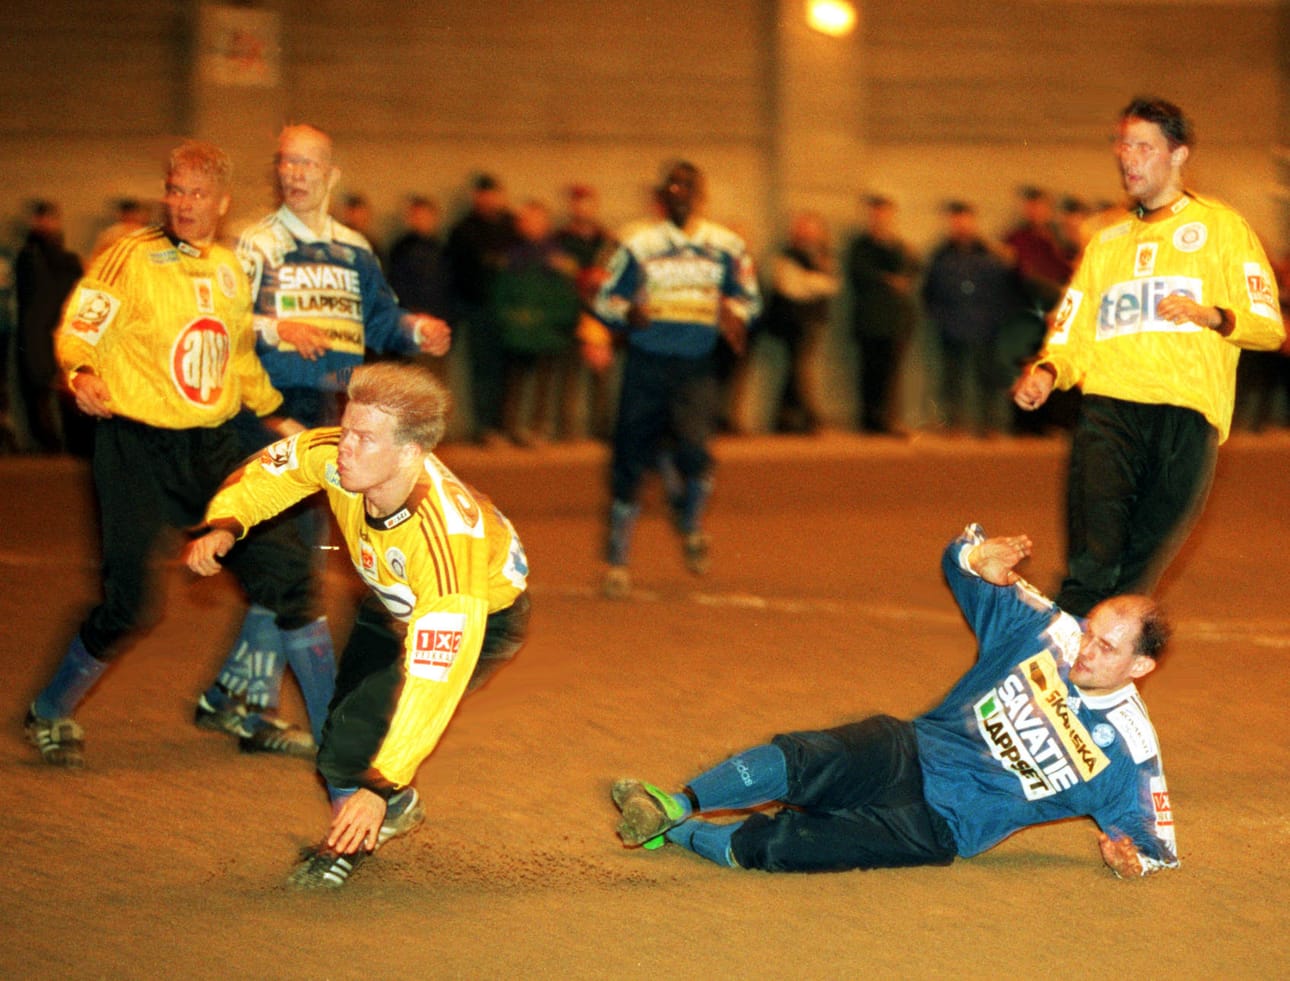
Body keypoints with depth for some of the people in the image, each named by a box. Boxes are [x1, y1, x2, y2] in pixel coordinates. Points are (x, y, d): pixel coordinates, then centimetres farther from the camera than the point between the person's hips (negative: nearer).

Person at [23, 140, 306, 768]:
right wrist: (80, 374, -28)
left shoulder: (230, 268, 11)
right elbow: (77, 330, -9)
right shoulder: (132, 258, -7)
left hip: (213, 446, 6)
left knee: (272, 575, -1)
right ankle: (50, 716, 11)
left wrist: (275, 417, 25)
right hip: (138, 445, -6)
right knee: (127, 603, -10)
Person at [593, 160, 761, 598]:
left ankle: (691, 525, 11)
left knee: (693, 448, -21)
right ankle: (617, 559, 15)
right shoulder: (639, 245, 3)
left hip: (696, 368, 0)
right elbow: (605, 300, 6)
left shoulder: (726, 246, 7)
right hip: (646, 365, 0)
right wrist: (627, 312, -17)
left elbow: (747, 296, 17)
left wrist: (735, 315, -6)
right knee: (632, 459, -1)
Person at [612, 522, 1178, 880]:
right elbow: (958, 563, 11)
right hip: (907, 752, 3)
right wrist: (976, 557, -15)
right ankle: (678, 804, -21)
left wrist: (1132, 857, -22)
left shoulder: (1126, 752, -7)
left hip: (936, 826, -3)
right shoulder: (1045, 629, 2)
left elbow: (1155, 843, 3)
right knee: (798, 762, -30)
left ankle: (679, 834, -10)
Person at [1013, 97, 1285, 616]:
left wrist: (1212, 316, -13)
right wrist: (1047, 371, 1)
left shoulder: (1220, 227, 13)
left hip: (1186, 412, -2)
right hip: (1108, 404, 2)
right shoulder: (1108, 241, 27)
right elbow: (1072, 334, 23)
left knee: (1137, 572, -6)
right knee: (1092, 566, -18)